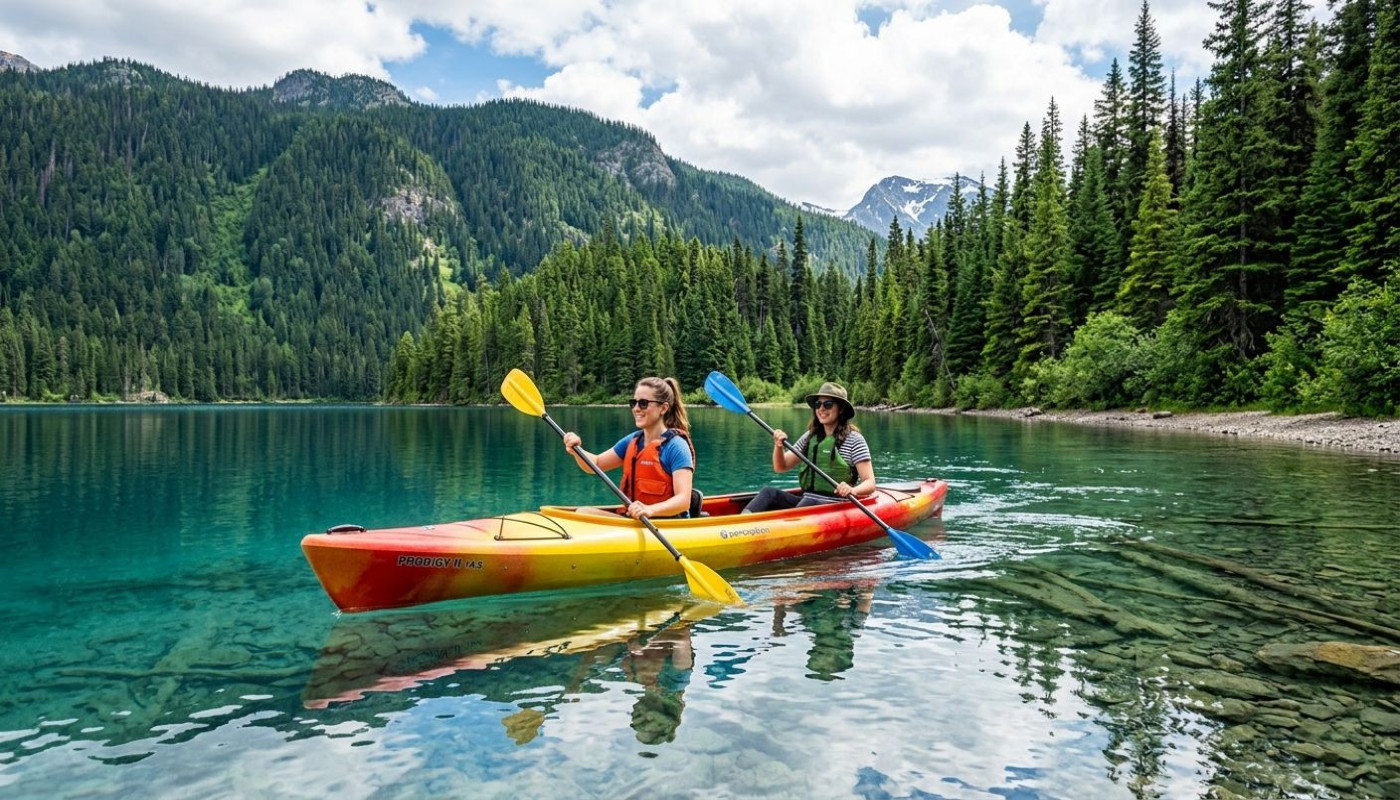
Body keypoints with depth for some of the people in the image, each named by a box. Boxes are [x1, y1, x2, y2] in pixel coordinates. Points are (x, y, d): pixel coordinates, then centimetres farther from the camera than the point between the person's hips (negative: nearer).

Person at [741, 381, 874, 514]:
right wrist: (778, 447, -4)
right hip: (805, 499, 5)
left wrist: (852, 490, -29)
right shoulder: (810, 437, 14)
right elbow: (781, 467, 17)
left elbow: (870, 483, -7)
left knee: (808, 503, -35)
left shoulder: (854, 439, -2)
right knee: (769, 492, -20)